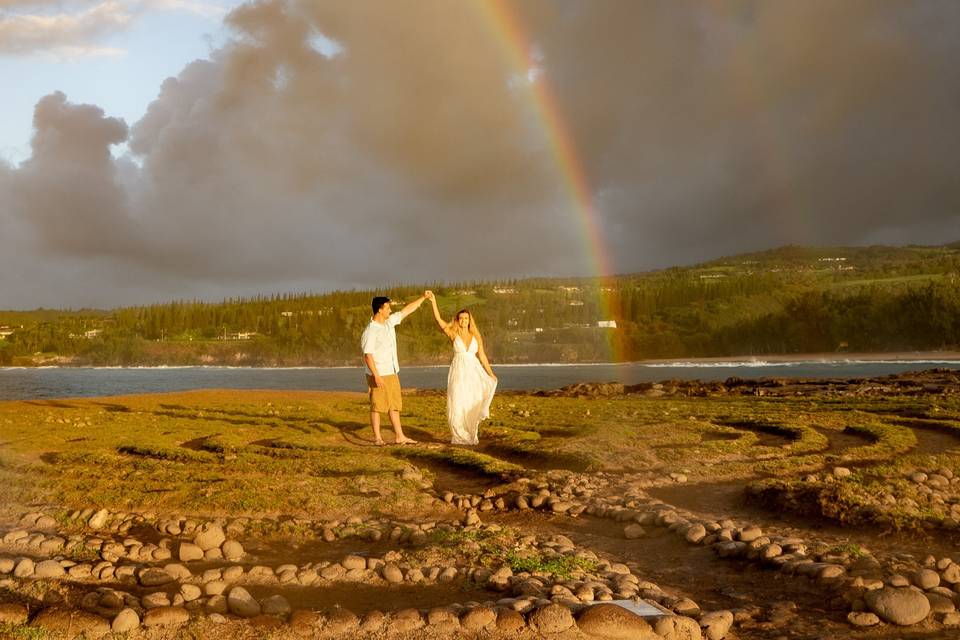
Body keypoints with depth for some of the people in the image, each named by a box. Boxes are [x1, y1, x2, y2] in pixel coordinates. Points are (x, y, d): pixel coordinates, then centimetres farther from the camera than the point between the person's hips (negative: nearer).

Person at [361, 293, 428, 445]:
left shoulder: (389, 322, 7)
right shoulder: (370, 331, -16)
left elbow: (407, 310, 16)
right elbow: (367, 355, -19)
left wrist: (423, 298, 17)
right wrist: (376, 375, -24)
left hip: (392, 373, 8)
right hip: (379, 376, -8)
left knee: (394, 405, 11)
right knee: (377, 406, 0)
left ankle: (399, 436, 16)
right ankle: (377, 437, 8)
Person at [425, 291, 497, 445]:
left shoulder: (476, 336, 7)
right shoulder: (453, 334, 0)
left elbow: (482, 356, 10)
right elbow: (439, 320, -12)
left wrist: (490, 374, 6)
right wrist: (433, 302, -21)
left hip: (474, 372, 2)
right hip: (458, 373, -2)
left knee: (473, 405, 0)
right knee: (458, 405, -3)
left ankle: (471, 435, 14)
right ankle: (458, 436, 8)